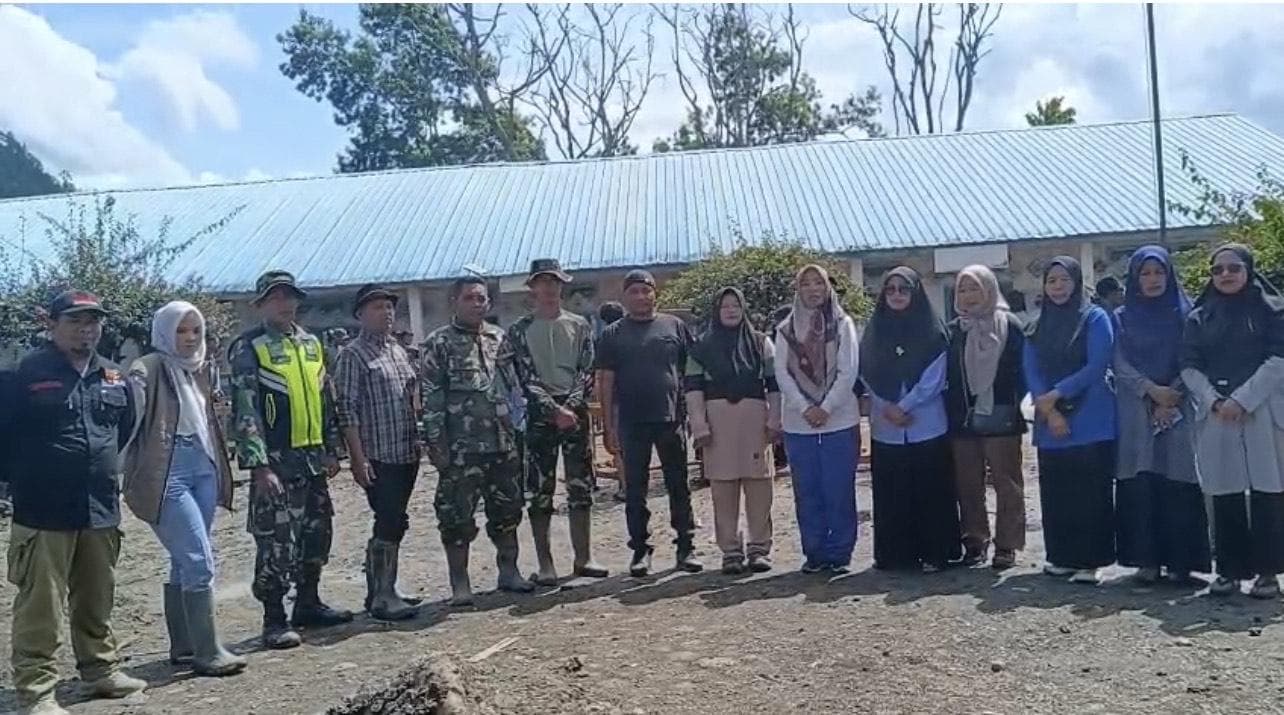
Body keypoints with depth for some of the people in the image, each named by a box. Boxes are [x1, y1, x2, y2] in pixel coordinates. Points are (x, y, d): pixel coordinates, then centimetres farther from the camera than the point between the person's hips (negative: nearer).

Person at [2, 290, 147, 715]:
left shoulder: (114, 378, 10)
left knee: (97, 600, 17)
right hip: (43, 511, -5)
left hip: (101, 510, 6)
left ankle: (102, 669, 31)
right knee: (40, 605, -2)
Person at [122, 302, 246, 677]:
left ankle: (182, 645, 21)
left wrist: (219, 469, 20)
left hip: (203, 469, 8)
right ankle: (207, 651, -4)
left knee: (185, 562, 13)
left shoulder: (197, 370, 17)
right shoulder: (148, 370, -7)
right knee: (199, 561, -10)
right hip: (167, 474, -8)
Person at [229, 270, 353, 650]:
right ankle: (274, 620, 6)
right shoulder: (248, 348, -7)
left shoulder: (311, 343, 14)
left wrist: (332, 450, 14)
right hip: (276, 462, -7)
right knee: (277, 541, -4)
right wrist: (259, 465, -19)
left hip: (314, 459, 7)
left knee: (317, 532, 14)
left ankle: (308, 603, 28)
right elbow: (245, 410, -13)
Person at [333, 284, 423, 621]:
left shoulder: (399, 350, 16)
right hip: (379, 457, -7)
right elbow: (346, 410, -12)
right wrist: (358, 459, -17)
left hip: (407, 453, 8)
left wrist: (419, 440, 17)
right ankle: (383, 597, 0)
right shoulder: (352, 355, -7)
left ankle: (380, 591, 22)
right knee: (389, 524, -8)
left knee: (392, 523, 12)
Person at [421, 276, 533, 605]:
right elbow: (431, 398, -7)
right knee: (457, 515, 1)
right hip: (461, 447, -5)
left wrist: (520, 427, 12)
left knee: (507, 509, 12)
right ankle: (460, 583, 12)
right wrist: (436, 443, -11)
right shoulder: (439, 343, -4)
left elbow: (514, 385, 17)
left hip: (503, 443, 5)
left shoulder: (499, 338, 11)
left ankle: (509, 571, 25)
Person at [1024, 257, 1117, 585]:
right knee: (1055, 495, 7)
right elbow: (1031, 373, 4)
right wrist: (1049, 410, -10)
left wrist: (1055, 395, -11)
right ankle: (1063, 557, 17)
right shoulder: (1038, 327, 13)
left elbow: (1096, 367, -10)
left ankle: (1089, 561, 0)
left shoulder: (1095, 318, 0)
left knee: (1090, 494, -4)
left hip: (1090, 424, -5)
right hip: (1050, 425, 5)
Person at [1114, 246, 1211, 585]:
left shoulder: (1185, 314, 8)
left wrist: (1172, 397, -11)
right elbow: (1120, 365, 1)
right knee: (1140, 486, -2)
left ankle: (1180, 560, 3)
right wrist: (1152, 391, -12)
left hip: (1179, 413, -1)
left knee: (1178, 485, -4)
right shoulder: (1123, 318, 10)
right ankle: (1146, 559, 3)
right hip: (1136, 414, 1)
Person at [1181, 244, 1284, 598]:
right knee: (1225, 496, 3)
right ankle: (1230, 569, 11)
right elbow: (1189, 366, 5)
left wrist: (1242, 399, -14)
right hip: (1216, 417, 2)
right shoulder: (1199, 317, 12)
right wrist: (1214, 401, -11)